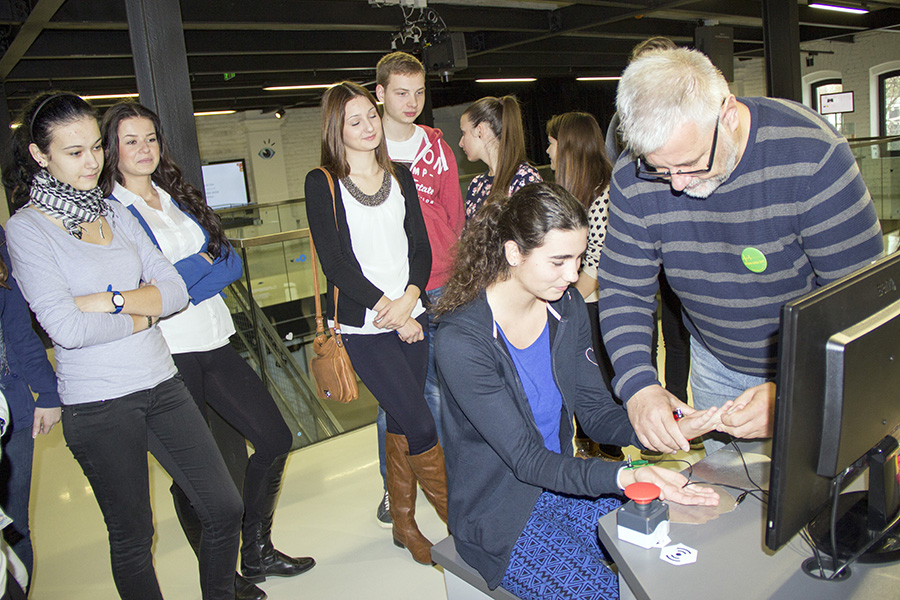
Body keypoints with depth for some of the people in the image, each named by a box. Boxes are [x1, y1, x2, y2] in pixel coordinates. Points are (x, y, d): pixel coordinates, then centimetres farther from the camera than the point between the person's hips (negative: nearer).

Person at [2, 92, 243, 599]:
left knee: (225, 507, 7)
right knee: (132, 538, 11)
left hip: (161, 383, 5)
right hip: (98, 405, -5)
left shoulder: (115, 213, 9)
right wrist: (141, 315, -6)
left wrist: (110, 300, -13)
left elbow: (176, 290, 1)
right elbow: (66, 328, -18)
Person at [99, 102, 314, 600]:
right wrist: (204, 264, -8)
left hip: (214, 344, 6)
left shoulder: (179, 198, 15)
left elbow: (231, 261, 7)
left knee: (275, 438, 7)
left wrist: (181, 276, -9)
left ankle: (257, 553, 25)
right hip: (166, 356, -6)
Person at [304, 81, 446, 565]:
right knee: (420, 427, -6)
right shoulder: (322, 183, -3)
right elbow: (336, 262, -10)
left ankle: (404, 524, 30)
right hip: (363, 326, -4)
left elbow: (421, 247, 7)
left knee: (401, 422, 12)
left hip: (410, 318, 5)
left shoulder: (400, 177, 12)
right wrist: (388, 308, -12)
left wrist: (409, 298, -10)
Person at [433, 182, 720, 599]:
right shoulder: (460, 340, -25)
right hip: (498, 515, -5)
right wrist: (625, 477, -37)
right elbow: (524, 458, -25)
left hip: (563, 481, 6)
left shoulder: (565, 306, -4)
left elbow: (596, 413, -2)